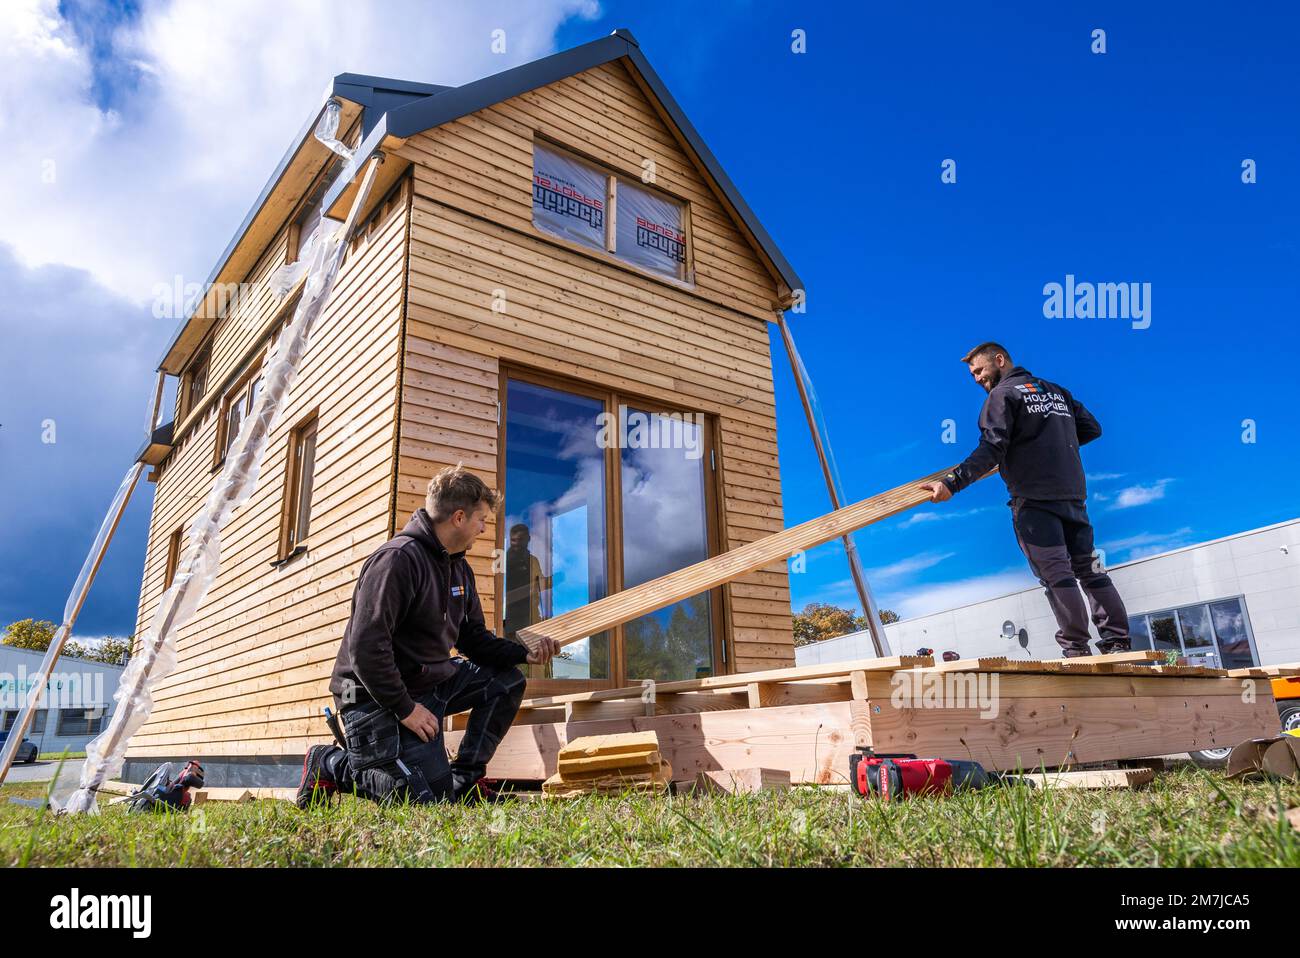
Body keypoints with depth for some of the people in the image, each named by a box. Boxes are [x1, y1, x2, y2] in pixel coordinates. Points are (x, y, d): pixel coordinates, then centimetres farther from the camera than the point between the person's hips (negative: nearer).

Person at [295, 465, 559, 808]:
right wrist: (405, 708, -22)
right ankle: (332, 765, 4)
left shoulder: (459, 568, 8)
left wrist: (525, 654, 0)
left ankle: (465, 780, 6)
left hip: (431, 681, 9)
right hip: (378, 697, -9)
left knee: (506, 681, 2)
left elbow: (473, 637, 14)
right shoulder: (398, 559, -22)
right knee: (431, 797, -12)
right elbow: (366, 647, -26)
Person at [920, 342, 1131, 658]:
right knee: (1088, 568, 12)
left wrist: (952, 483, -23)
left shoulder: (1003, 394, -2)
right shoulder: (1056, 391, 21)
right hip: (1073, 495, 7)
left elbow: (991, 449, -16)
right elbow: (1092, 428, 21)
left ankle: (1077, 649, -7)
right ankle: (1118, 643, 12)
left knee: (1055, 573, -7)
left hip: (1033, 499, -7)